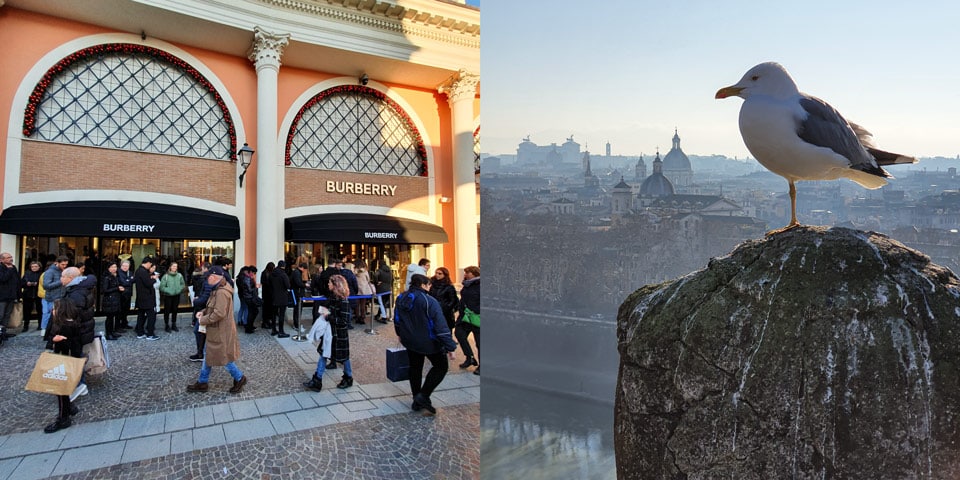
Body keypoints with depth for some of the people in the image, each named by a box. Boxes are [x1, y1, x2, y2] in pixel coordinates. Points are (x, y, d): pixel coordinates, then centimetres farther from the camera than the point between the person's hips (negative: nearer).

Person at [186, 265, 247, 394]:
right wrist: (203, 312, 2)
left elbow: (219, 313, -30)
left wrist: (203, 320, -17)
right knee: (208, 354, 17)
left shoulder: (222, 292, -25)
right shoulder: (219, 290, 9)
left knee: (223, 357, 3)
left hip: (221, 331, -10)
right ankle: (202, 382, 29)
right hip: (216, 330, 10)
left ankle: (239, 378, 18)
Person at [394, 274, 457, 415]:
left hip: (409, 341, 7)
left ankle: (417, 401, 27)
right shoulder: (429, 301, -22)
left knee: (415, 368, 21)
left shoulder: (400, 298, 2)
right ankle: (423, 396, 1)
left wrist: (400, 334, 34)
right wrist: (449, 346, -19)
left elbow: (397, 319, 17)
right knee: (440, 366, 10)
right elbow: (440, 326, -23)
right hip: (428, 342, -7)